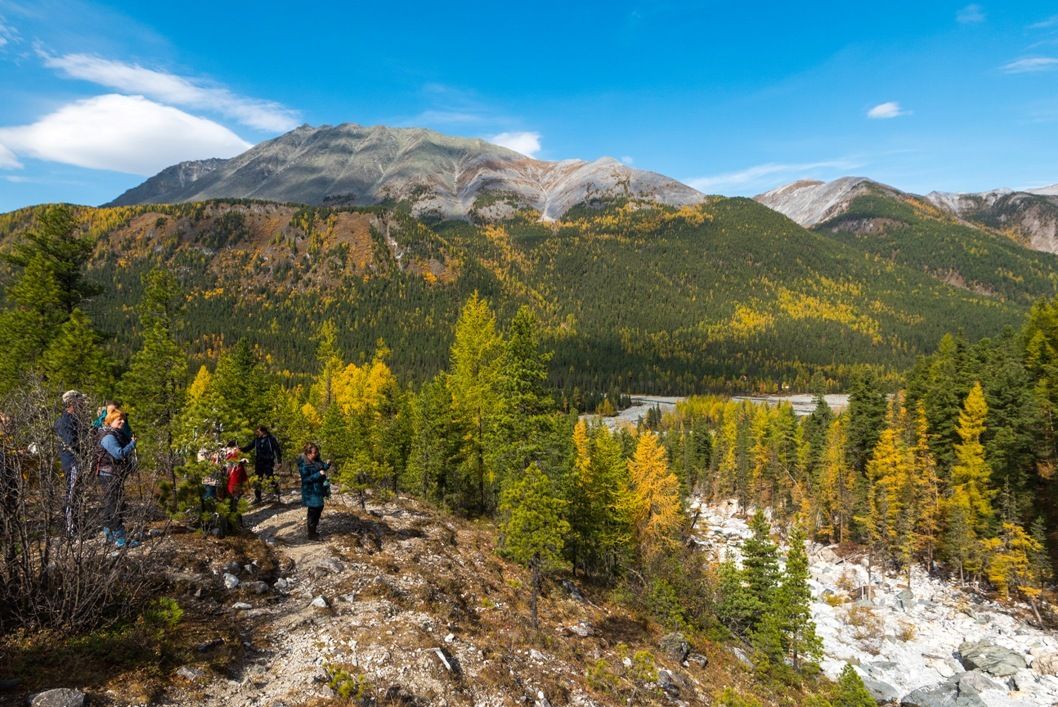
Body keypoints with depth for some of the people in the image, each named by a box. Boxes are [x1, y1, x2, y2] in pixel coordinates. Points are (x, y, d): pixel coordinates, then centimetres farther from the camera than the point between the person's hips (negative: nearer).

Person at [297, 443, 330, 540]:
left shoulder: (316, 460, 4)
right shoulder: (303, 464, -21)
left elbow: (322, 467, 17)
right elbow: (306, 479, -23)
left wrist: (327, 465, -4)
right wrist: (319, 474, -28)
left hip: (318, 489, 9)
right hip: (311, 491, -9)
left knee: (319, 508, 18)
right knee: (313, 511, 0)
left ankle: (314, 529, 35)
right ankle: (311, 534, 13)